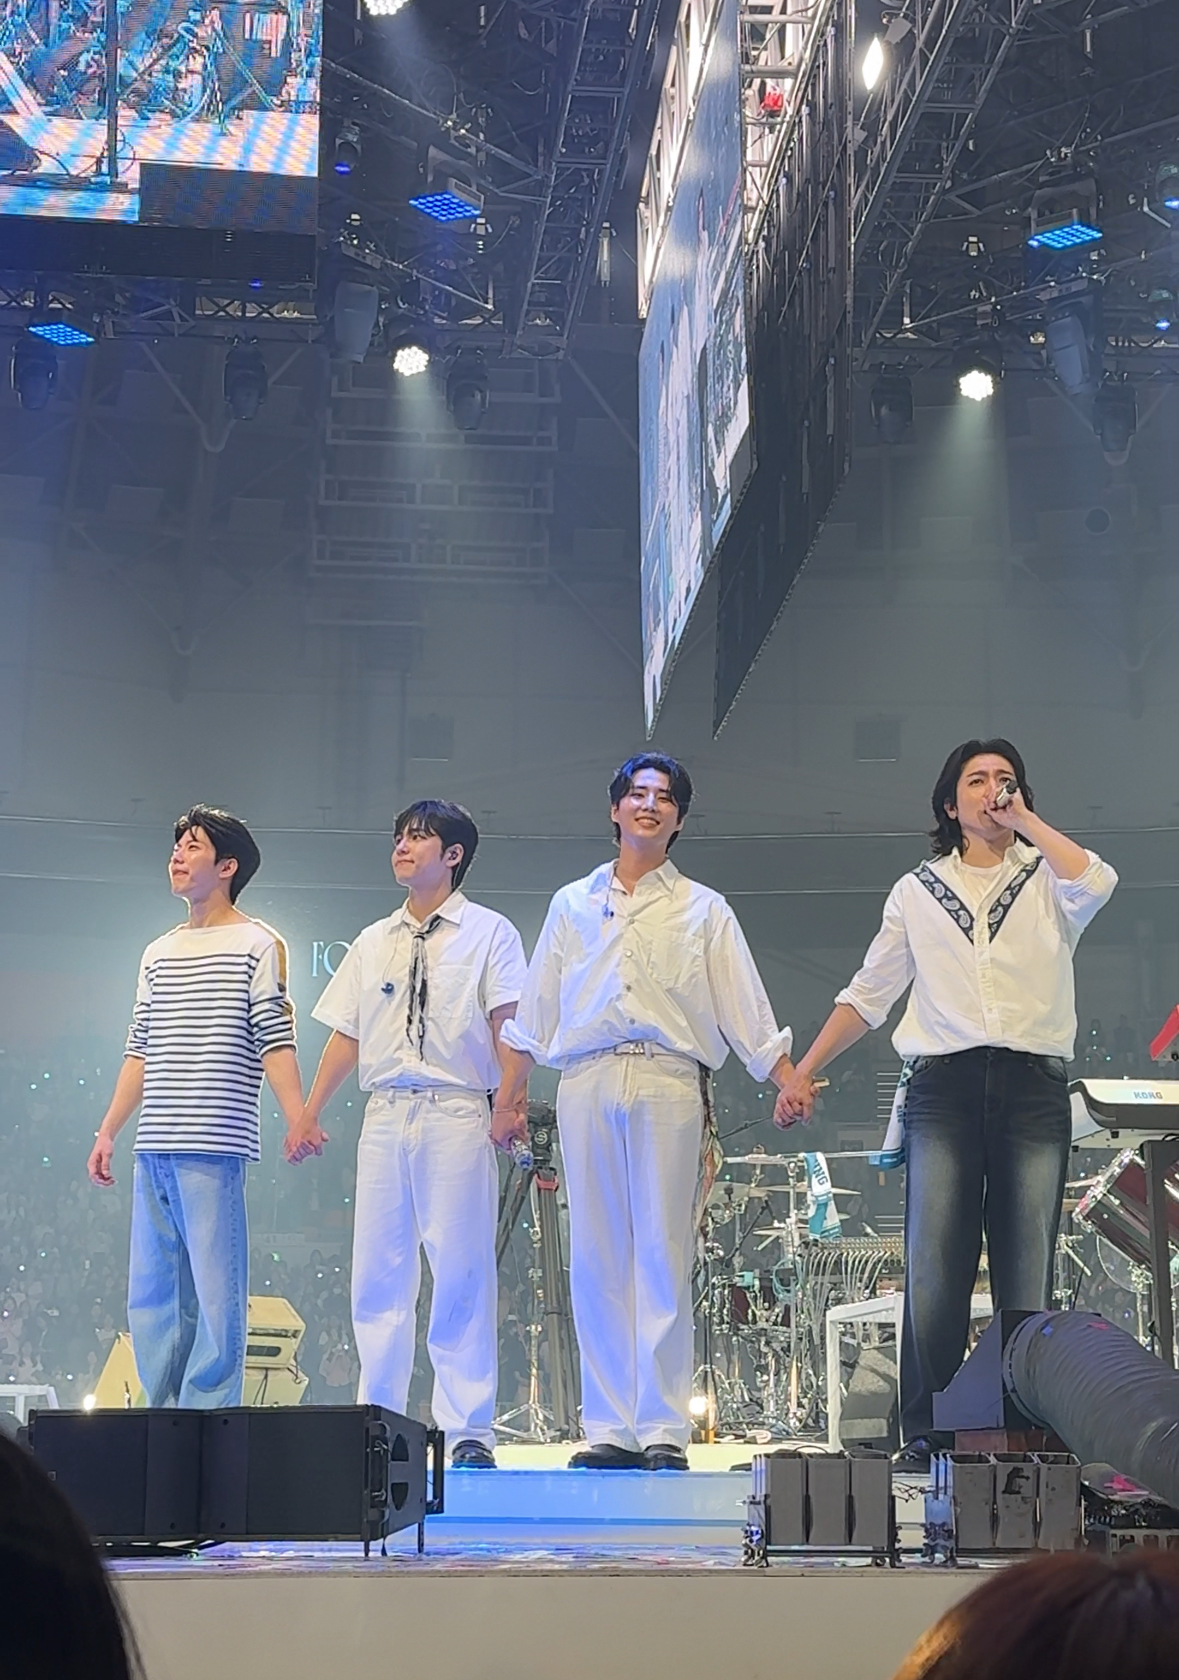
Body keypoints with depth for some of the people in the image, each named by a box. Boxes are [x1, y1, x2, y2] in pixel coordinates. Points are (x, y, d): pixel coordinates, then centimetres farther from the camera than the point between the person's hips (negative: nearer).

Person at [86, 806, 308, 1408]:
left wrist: (298, 1122, -18)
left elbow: (276, 1042, -6)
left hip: (213, 1148, -7)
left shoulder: (256, 945, 2)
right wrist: (108, 1131, 16)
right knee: (150, 1300, 7)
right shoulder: (158, 953, 20)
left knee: (214, 1299, -7)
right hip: (153, 1150, 7)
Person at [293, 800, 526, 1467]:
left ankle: (470, 1430, -3)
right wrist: (310, 1113, 12)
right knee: (377, 1275, 4)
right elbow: (346, 1035, 19)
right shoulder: (373, 943, 19)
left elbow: (507, 1024, -5)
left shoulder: (489, 932, 5)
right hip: (384, 1115, 5)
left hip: (457, 1115, -5)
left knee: (461, 1274, -6)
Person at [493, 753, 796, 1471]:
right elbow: (535, 1009, 18)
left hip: (669, 1082, -2)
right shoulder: (573, 904, 20)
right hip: (588, 1082, 2)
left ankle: (665, 1428, -4)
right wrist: (509, 1097, 11)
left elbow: (745, 1006, 8)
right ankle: (609, 1427, 2)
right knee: (597, 1258, -1)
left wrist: (787, 1081, -5)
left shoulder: (703, 910, 16)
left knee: (664, 1256, -6)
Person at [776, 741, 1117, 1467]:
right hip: (944, 1087, 1)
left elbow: (1096, 884, -13)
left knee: (1027, 1273, -1)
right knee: (935, 1269, -7)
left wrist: (1023, 818, -3)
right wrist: (804, 1073, 12)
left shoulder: (1047, 880, 12)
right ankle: (926, 1434, -3)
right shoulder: (918, 893, 17)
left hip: (1033, 1087, -1)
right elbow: (867, 997, 19)